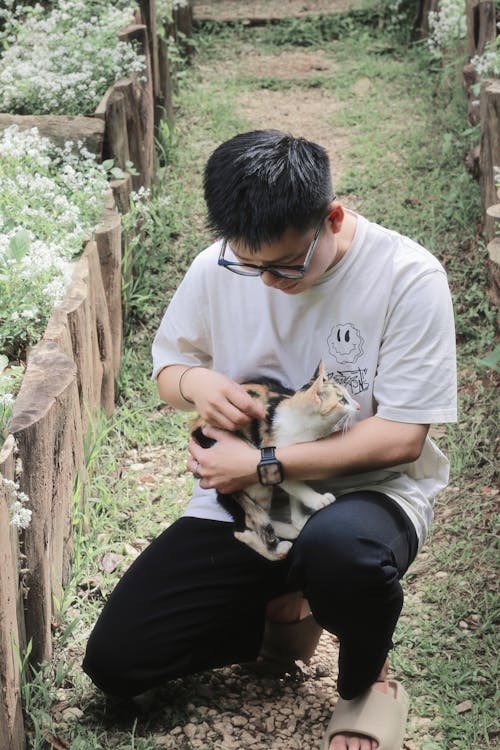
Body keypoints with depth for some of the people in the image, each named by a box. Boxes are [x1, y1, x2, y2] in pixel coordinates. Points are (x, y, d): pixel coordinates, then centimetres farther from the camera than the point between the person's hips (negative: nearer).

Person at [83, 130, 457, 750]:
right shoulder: (218, 268, -4)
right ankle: (283, 615, 18)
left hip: (368, 490, -4)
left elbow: (401, 437, -17)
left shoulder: (407, 277, -17)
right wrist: (194, 380, -14)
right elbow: (167, 363, 12)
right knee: (113, 662, -7)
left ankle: (367, 680, -7)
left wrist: (262, 465, -22)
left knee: (338, 548, -43)